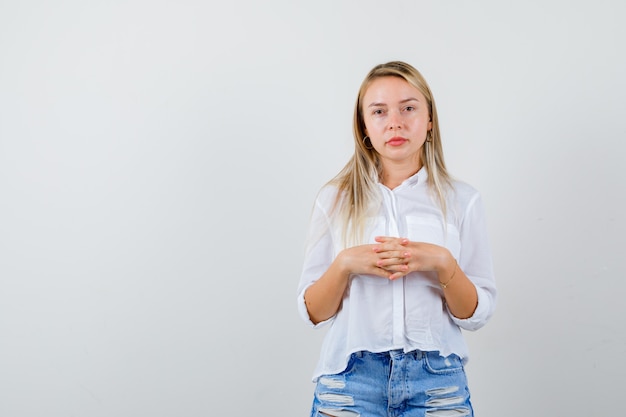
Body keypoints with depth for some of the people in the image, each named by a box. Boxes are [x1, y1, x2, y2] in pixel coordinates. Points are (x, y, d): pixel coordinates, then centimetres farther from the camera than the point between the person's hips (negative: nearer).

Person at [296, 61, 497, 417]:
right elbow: (313, 313, 2)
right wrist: (345, 264, -16)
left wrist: (442, 263, -16)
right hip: (351, 383, 0)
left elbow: (477, 315, 0)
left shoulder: (462, 200, 2)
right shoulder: (335, 199, 3)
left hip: (437, 383, 0)